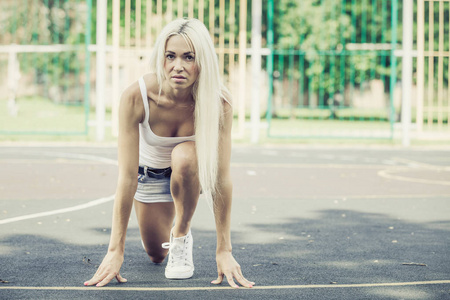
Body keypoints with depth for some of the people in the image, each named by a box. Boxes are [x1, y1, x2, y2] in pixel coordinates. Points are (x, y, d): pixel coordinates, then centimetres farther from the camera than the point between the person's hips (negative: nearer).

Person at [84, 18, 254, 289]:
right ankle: (169, 226, 45)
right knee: (156, 254, 8)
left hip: (195, 168, -1)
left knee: (184, 156, -37)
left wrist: (224, 250, -31)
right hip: (150, 171, 1)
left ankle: (181, 235, -11)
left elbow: (222, 178, -30)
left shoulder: (219, 102, -34)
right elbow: (127, 178, -33)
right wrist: (116, 250, -32)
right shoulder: (136, 97, -36)